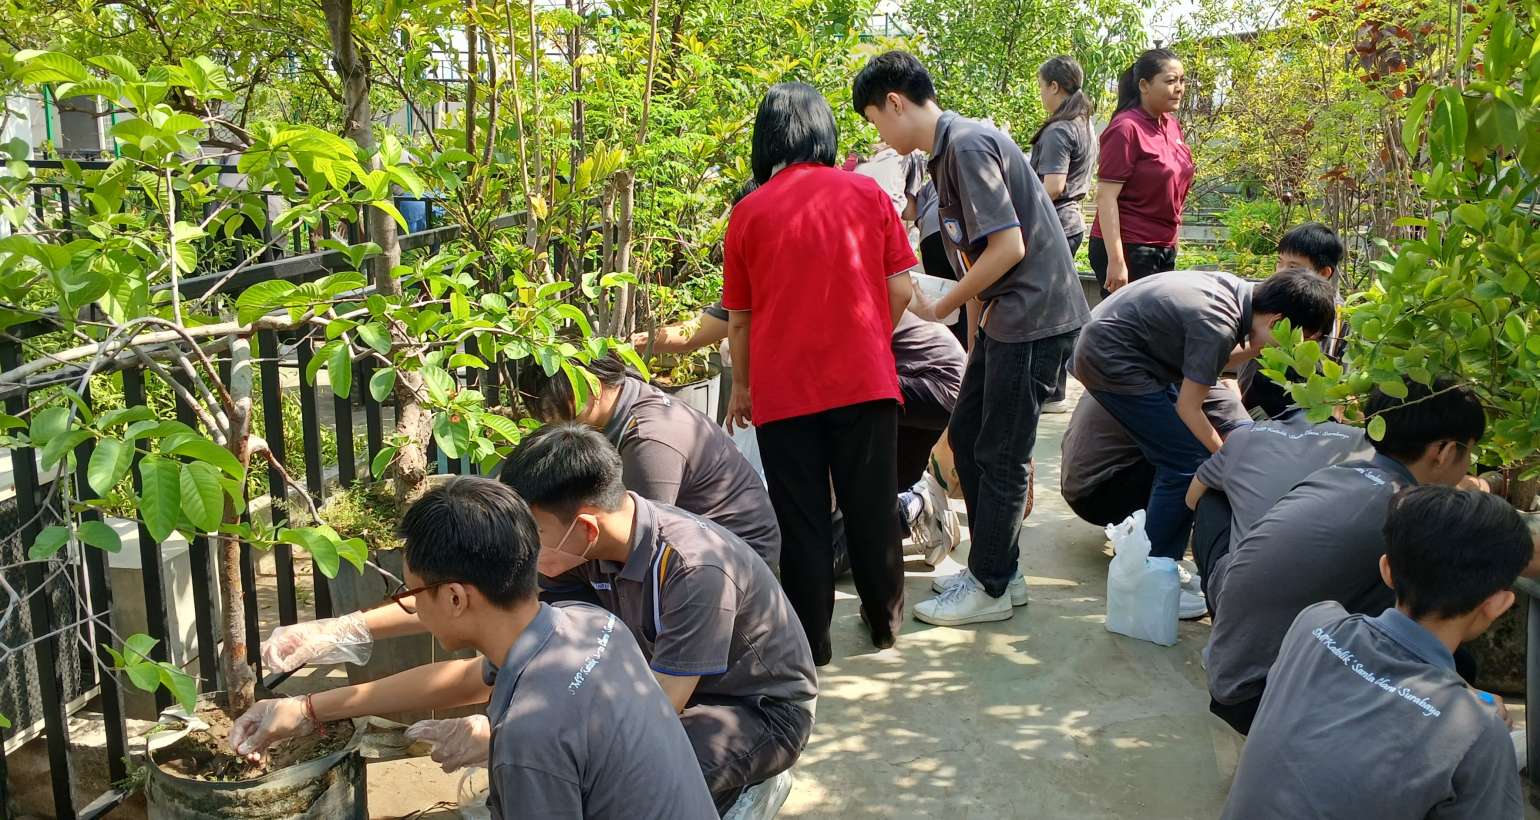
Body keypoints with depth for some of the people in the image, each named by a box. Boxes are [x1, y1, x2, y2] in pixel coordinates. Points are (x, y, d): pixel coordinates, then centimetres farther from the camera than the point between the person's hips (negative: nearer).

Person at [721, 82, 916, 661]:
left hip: (783, 390, -1)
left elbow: (738, 317, 5)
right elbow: (900, 289, 2)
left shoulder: (749, 212, 0)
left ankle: (811, 643, 14)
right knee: (872, 510, 14)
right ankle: (885, 622, 28)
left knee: (802, 521, 7)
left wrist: (741, 386, 19)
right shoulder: (866, 194, 3)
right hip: (865, 382, 1)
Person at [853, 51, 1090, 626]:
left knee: (1000, 454, -1)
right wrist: (973, 331, 17)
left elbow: (1008, 246, -23)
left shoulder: (968, 144, -18)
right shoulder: (947, 150, 11)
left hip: (1034, 316, -10)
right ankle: (996, 567, 26)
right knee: (966, 435, 14)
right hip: (1003, 316, 10)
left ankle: (990, 587, 13)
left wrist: (941, 308, -13)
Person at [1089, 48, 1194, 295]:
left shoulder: (1172, 125, 10)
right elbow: (1105, 196, -19)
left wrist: (1171, 243, 21)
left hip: (1165, 248, 8)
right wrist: (1116, 261, -24)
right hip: (1128, 249, -8)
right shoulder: (1126, 128, -14)